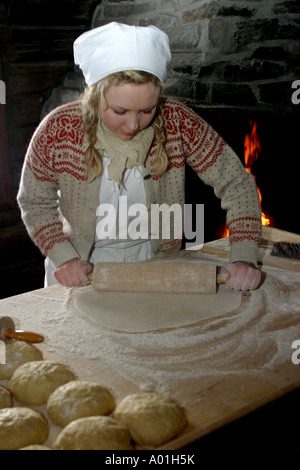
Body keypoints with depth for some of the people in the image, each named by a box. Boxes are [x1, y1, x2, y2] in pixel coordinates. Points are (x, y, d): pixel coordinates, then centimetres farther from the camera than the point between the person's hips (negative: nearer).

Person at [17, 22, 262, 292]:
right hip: (84, 267, 0)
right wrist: (64, 258, -17)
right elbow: (35, 201, -3)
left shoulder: (177, 121, -17)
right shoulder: (59, 130, -18)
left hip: (155, 260, 0)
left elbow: (236, 181, -11)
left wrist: (243, 258, -21)